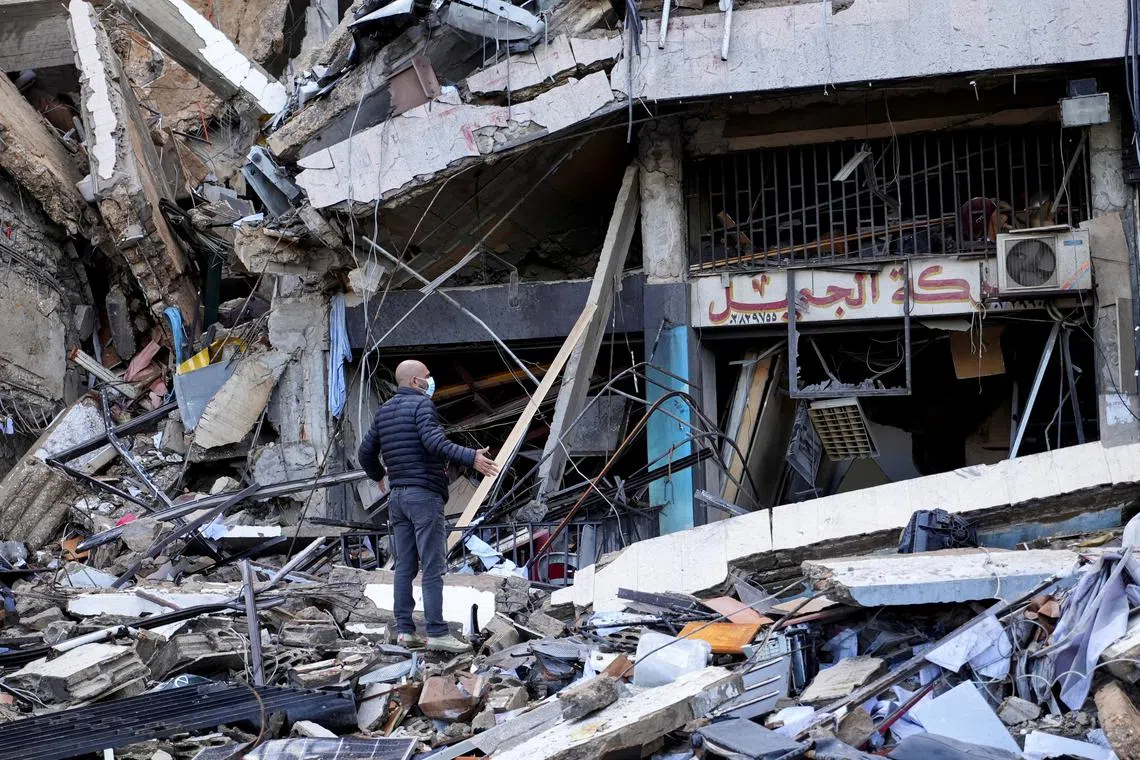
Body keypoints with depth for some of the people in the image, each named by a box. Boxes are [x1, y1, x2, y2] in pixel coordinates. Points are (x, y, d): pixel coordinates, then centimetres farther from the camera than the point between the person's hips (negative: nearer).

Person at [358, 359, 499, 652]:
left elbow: (366, 453, 19)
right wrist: (471, 457, -30)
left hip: (397, 496, 8)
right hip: (424, 495, -8)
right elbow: (435, 442, -24)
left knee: (404, 566, 10)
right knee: (433, 568, -8)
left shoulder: (384, 411, 15)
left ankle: (404, 630, 10)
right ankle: (437, 633, -10)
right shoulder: (421, 404, -8)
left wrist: (378, 476, 38)